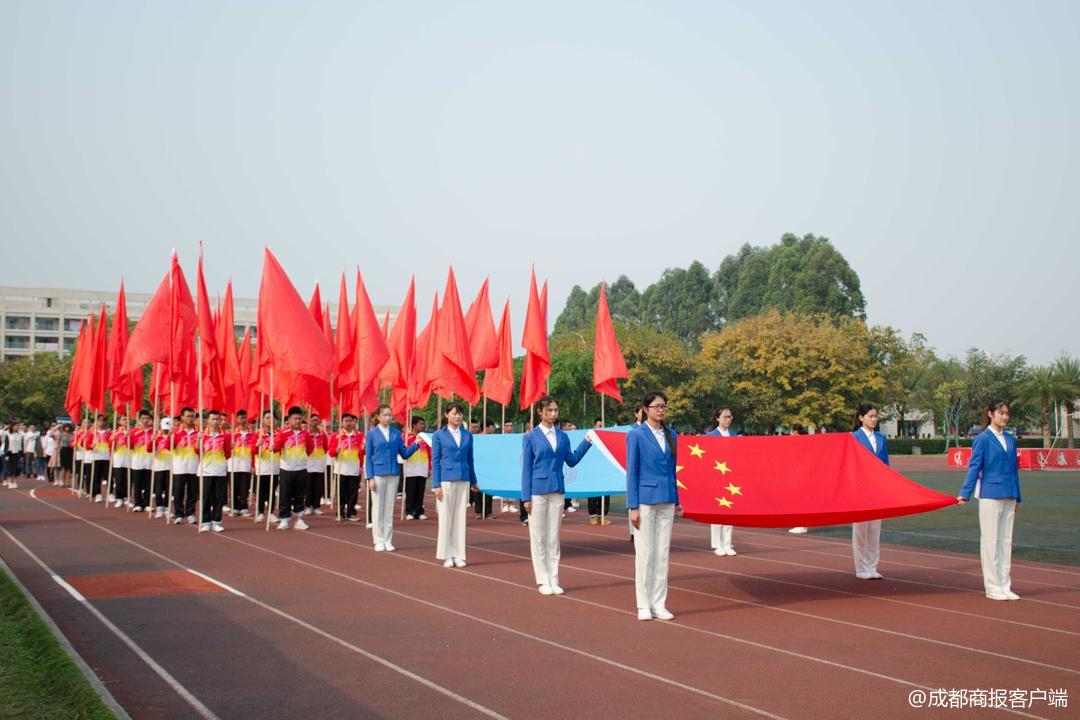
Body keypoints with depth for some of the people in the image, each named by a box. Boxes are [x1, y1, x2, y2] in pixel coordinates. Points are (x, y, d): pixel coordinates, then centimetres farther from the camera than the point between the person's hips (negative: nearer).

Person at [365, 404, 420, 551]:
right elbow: (368, 458, 0)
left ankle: (388, 540, 14)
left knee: (389, 507, 7)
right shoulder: (371, 434, 0)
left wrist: (415, 445, -9)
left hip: (393, 474, 2)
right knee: (378, 507, 3)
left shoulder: (396, 433, 6)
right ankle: (379, 541, 12)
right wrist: (370, 478, -7)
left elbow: (404, 454, 7)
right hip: (378, 474, -2)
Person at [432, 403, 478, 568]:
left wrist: (473, 480, 16)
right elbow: (435, 461, -1)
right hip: (446, 480, -3)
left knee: (460, 518, 5)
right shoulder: (439, 435, 0)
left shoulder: (467, 435, 8)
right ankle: (447, 556, 9)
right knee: (446, 518, 1)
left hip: (463, 481, 3)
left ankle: (459, 555, 11)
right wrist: (436, 485, -7)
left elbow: (470, 459, 14)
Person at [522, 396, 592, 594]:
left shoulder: (562, 436, 8)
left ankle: (554, 580, 14)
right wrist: (526, 497, -6)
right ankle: (543, 581, 10)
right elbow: (526, 468, -3)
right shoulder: (530, 437, -2)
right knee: (538, 537, 2)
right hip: (538, 492, -3)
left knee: (553, 537, 8)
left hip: (557, 491, 3)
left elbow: (571, 460, 14)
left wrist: (587, 441, 7)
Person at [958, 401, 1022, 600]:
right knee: (990, 541, -1)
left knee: (1006, 541, 9)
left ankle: (1004, 586, 15)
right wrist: (965, 494, -16)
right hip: (990, 496, -6)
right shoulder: (982, 439, -5)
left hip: (1008, 496, 6)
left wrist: (1017, 498, 17)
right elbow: (974, 467, -8)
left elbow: (1014, 470, 17)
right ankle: (992, 587, 4)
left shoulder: (1011, 440, 12)